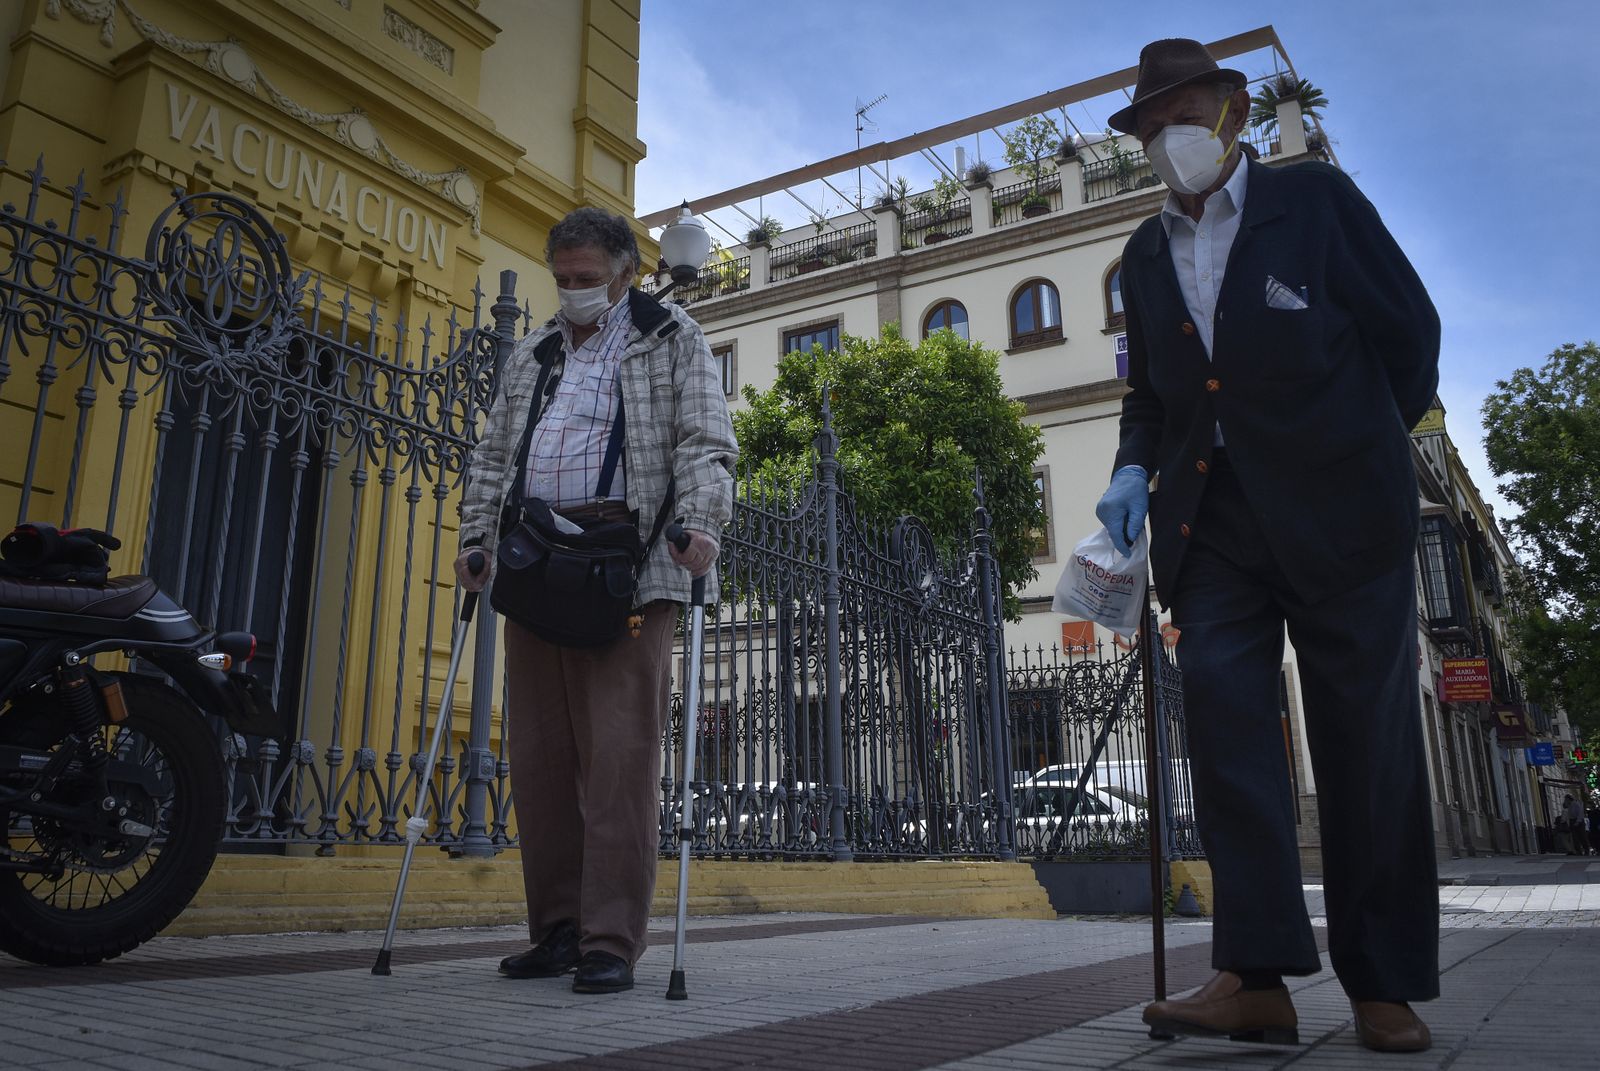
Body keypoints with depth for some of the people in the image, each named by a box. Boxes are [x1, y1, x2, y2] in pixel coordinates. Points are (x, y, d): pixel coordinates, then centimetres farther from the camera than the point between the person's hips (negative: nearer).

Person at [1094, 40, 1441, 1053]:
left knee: (1367, 740, 1)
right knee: (1223, 713, -10)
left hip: (1337, 512, -3)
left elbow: (1409, 330, 4)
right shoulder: (1146, 252, 14)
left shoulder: (1314, 197, 2)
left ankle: (1386, 983, 12)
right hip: (1214, 522, 4)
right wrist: (1135, 469, 1)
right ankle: (1258, 975, -8)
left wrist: (1355, 452, 6)